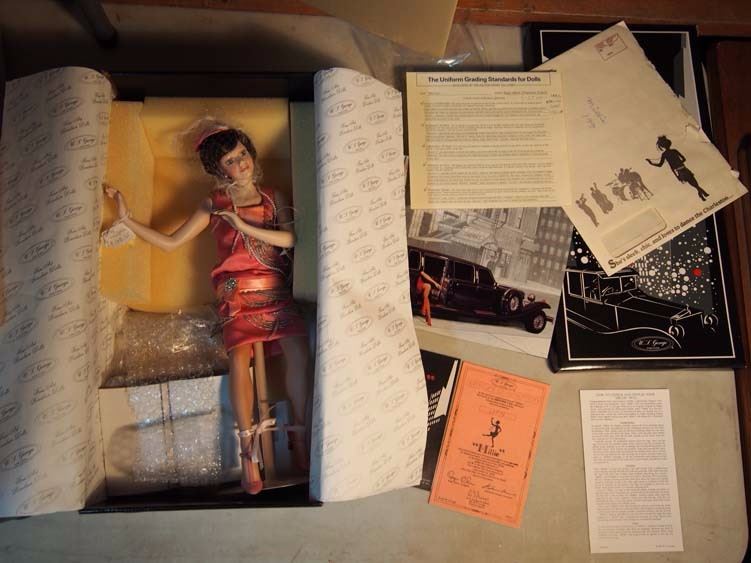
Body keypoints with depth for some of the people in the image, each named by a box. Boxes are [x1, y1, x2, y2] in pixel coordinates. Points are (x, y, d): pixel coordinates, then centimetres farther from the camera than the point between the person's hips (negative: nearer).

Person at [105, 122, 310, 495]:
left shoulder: (273, 198, 13)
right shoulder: (215, 203, 11)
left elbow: (290, 239, -3)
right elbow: (170, 243, 10)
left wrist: (244, 225, -11)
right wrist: (127, 219, 3)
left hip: (275, 291, 1)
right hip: (237, 294, -1)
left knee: (298, 349, -27)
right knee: (240, 358, -28)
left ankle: (299, 436, -15)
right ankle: (248, 450, -20)